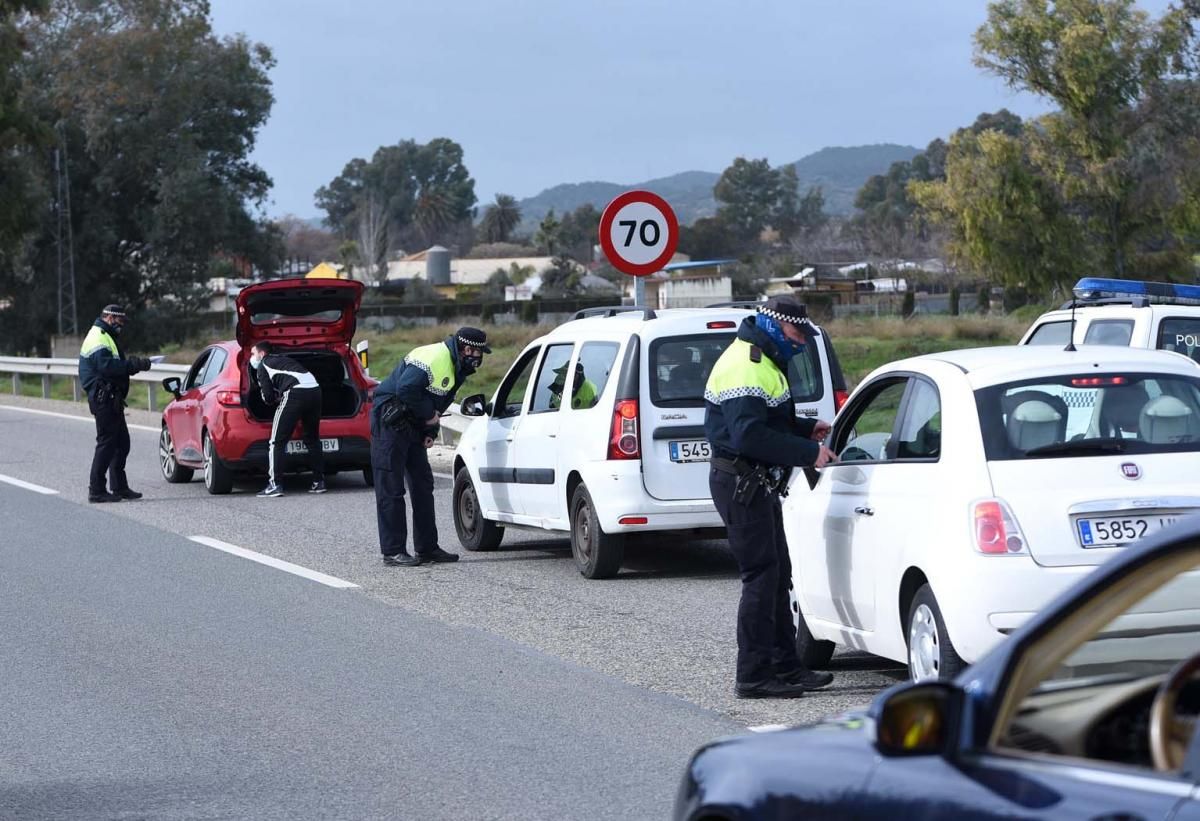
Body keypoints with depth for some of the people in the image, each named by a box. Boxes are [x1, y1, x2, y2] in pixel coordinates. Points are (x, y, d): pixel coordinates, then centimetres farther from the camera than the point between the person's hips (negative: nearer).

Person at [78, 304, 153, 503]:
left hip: (110, 399, 11)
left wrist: (133, 363, 5)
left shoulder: (105, 337, 23)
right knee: (107, 443, -9)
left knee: (121, 442, 14)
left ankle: (119, 487, 21)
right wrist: (135, 364, -23)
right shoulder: (99, 339, -13)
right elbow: (107, 366, -25)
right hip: (103, 397, -11)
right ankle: (96, 490, -7)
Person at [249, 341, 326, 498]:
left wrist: (273, 399, 27)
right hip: (315, 390, 7)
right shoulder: (284, 359, 34)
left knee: (277, 442, -2)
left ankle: (274, 485, -9)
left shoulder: (263, 366, 13)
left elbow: (268, 396, 7)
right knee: (312, 439, 20)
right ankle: (319, 482, 20)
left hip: (295, 394, -7)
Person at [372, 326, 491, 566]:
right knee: (390, 488, -7)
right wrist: (428, 415, -18)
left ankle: (427, 547, 18)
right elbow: (405, 389, -30)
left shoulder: (456, 367, 10)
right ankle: (393, 552, -6)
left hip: (412, 427, 10)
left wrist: (430, 431, 8)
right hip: (389, 423, -10)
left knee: (423, 485, 12)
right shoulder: (433, 358, -22)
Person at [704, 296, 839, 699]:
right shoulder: (745, 367, -18)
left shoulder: (763, 362, 17)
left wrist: (807, 428, 12)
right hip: (740, 481, -11)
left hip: (757, 482, 11)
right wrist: (810, 452, -25)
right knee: (761, 575, -10)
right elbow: (749, 435, -28)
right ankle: (754, 675, -7)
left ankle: (785, 666, 23)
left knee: (777, 575, 15)